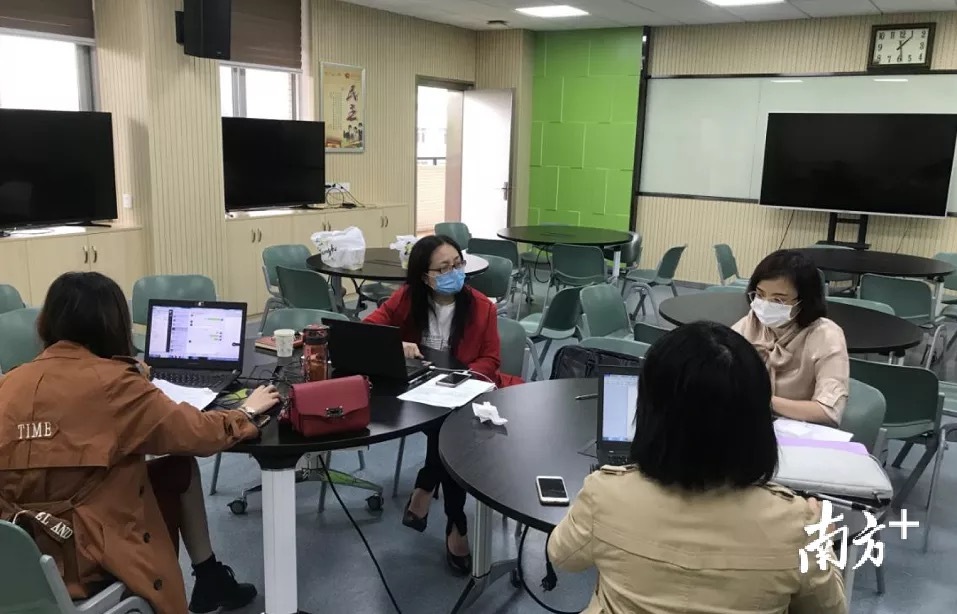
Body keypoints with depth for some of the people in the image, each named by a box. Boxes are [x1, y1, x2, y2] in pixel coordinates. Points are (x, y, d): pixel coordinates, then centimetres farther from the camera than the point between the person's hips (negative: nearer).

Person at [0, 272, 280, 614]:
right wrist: (248, 412, 12)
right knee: (181, 470, 15)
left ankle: (208, 578, 33)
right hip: (88, 558, -6)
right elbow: (200, 433, -7)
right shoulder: (112, 381, -14)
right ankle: (209, 579, 29)